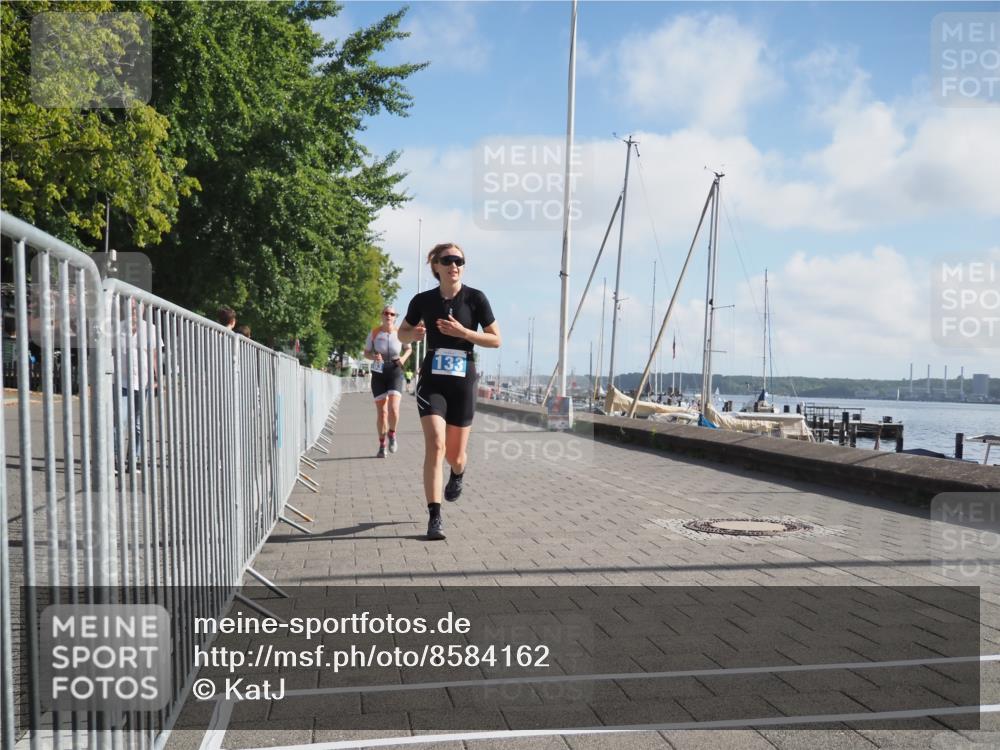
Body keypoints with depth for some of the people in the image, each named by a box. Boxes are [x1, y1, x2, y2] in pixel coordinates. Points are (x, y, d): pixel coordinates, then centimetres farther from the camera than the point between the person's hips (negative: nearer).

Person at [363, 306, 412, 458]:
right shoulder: (374, 333, -1)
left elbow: (408, 349, 16)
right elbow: (366, 353, 7)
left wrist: (403, 358, -5)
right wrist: (374, 357, -15)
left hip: (395, 373, -1)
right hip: (378, 373, 1)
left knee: (393, 408, -17)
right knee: (381, 412, 2)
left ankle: (392, 434, 14)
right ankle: (382, 446, 18)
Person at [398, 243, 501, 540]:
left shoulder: (475, 298, -4)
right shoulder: (423, 300, 1)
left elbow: (496, 339, -2)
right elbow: (402, 333, 15)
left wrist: (463, 332, -16)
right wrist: (414, 334, -9)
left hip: (463, 380, 0)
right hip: (432, 380, 0)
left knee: (455, 454, 8)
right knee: (435, 445, -18)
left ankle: (458, 472, 47)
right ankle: (434, 517, -13)